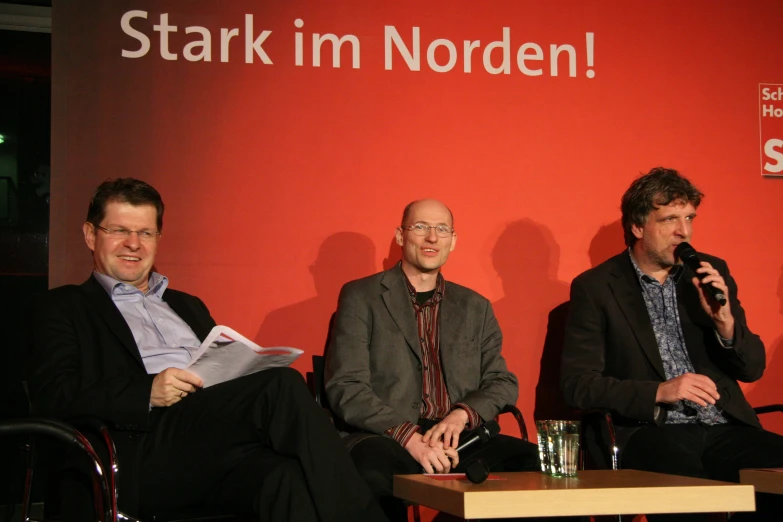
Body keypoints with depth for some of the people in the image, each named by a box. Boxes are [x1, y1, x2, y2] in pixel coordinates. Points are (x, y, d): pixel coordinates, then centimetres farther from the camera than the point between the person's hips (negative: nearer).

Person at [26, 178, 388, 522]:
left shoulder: (188, 306, 35)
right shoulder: (63, 309, 16)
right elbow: (52, 394, 0)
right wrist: (147, 392, -16)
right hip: (142, 453, -5)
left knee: (287, 476, -34)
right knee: (282, 385, -29)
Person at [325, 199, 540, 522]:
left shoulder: (475, 308, 21)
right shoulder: (361, 297, 8)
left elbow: (503, 383, 16)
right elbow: (345, 388, -2)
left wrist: (463, 414, -8)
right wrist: (408, 435, -18)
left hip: (459, 439, 4)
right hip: (387, 439, -4)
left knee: (533, 460, -25)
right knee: (372, 465, -39)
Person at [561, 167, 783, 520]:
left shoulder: (710, 272, 14)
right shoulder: (595, 287, 3)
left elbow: (752, 368, 15)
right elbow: (578, 384, -3)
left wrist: (724, 321, -5)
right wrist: (659, 392, -14)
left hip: (725, 427, 5)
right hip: (650, 432, -4)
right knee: (689, 484, -37)